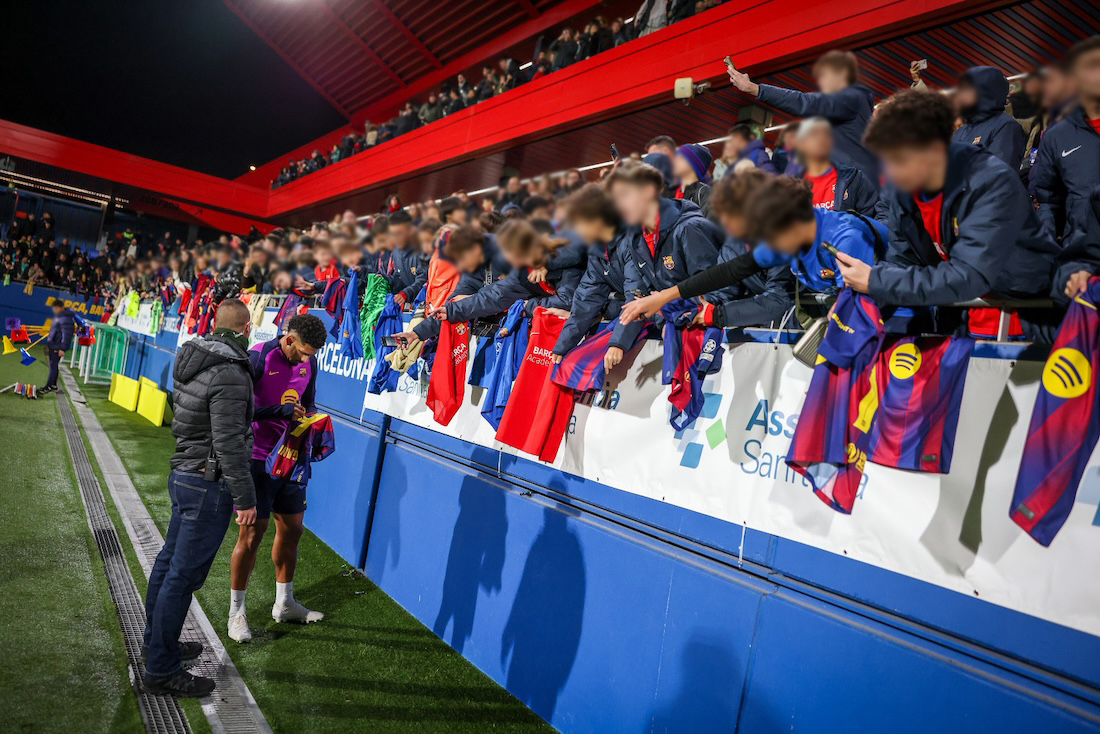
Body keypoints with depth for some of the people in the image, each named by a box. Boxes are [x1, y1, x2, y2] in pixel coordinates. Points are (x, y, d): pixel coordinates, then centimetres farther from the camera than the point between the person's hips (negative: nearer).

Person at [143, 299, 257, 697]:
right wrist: (245, 498, -17)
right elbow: (229, 443, -23)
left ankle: (157, 640, 37)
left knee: (170, 561, 20)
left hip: (184, 473, 10)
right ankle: (161, 669, 8)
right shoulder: (230, 374, -22)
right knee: (184, 574, -2)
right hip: (209, 483, -10)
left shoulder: (191, 360, 6)